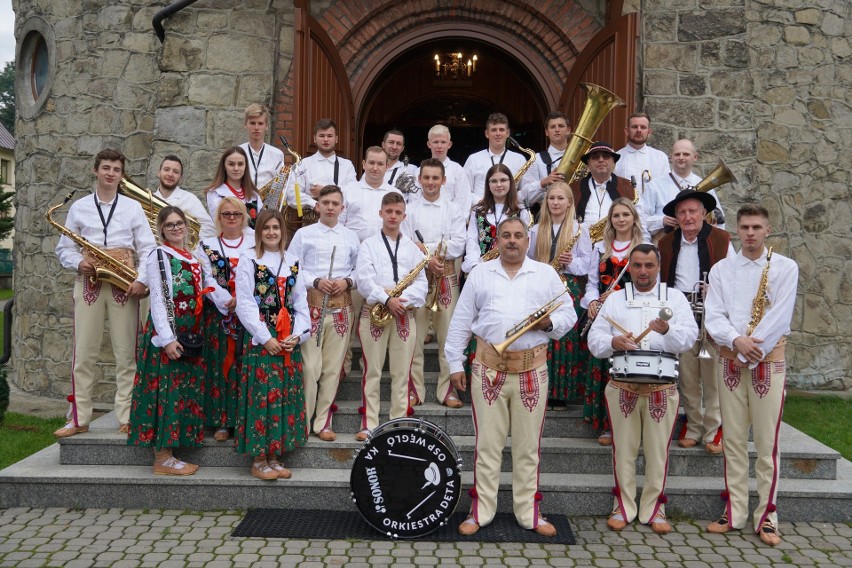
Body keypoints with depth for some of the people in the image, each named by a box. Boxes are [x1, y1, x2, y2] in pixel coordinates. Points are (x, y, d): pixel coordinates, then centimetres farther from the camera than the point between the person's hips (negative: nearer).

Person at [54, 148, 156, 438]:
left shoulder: (133, 207, 8)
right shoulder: (78, 207, 10)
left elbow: (148, 248, 2)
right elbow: (64, 249, 11)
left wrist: (142, 279, -12)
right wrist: (79, 263, -10)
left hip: (124, 284, -1)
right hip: (88, 282, 1)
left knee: (126, 354, 0)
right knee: (83, 354, 2)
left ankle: (127, 419, 6)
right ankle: (78, 419, 9)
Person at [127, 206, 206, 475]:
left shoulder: (194, 259, 15)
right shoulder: (158, 256, -5)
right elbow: (158, 301, -12)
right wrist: (167, 338, -19)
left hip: (191, 335, 7)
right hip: (167, 334, -7)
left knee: (187, 390, 9)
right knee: (166, 391, -5)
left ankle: (169, 455, 18)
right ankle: (162, 458, 3)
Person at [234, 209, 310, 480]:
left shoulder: (291, 262, 13)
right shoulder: (248, 259, -1)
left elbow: (300, 303, 11)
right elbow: (244, 305, -8)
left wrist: (298, 334, -4)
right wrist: (266, 338, -14)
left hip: (289, 339, 5)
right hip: (260, 338, -5)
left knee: (286, 394, 6)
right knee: (261, 394, -4)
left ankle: (275, 457, 17)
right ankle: (258, 460, 7)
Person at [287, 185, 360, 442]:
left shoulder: (351, 237, 12)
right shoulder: (304, 234, 5)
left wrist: (347, 281, -7)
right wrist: (316, 281, -13)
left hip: (341, 306, 3)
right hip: (312, 304, -3)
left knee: (333, 367, 5)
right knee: (310, 366, -6)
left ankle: (323, 422, 15)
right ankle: (302, 420, 7)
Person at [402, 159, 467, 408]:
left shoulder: (454, 210, 8)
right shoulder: (409, 209, 7)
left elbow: (458, 246, -4)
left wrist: (424, 247, -10)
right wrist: (427, 259, -17)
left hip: (447, 277, 1)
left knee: (448, 335, 2)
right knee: (414, 335, 0)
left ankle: (448, 389, 11)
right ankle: (414, 389, 10)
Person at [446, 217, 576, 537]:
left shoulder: (546, 274, 8)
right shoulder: (479, 274, 8)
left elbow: (568, 316, 9)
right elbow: (461, 322, 7)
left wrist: (549, 322, -13)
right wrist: (455, 364, 3)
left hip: (532, 370, 0)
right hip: (488, 369, 0)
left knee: (528, 446, 9)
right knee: (487, 444, 6)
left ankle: (529, 513, 21)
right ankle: (480, 512, 17)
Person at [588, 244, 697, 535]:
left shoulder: (675, 298, 8)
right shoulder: (615, 299, 10)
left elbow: (690, 336, -6)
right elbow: (594, 339, 4)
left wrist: (667, 330, -27)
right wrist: (613, 342, -17)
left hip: (662, 388, 0)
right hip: (622, 387, 0)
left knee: (658, 451, 7)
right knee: (624, 449, 7)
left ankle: (653, 509, 21)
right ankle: (623, 507, 19)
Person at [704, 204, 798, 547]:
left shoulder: (785, 268, 1)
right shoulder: (721, 269, 7)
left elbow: (780, 317, -9)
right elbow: (714, 317, -2)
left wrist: (749, 351, -14)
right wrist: (736, 341, -19)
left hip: (769, 362, -2)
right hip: (731, 362, 2)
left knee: (767, 443, 0)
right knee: (733, 441, 6)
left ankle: (766, 517, 9)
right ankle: (734, 513, 13)